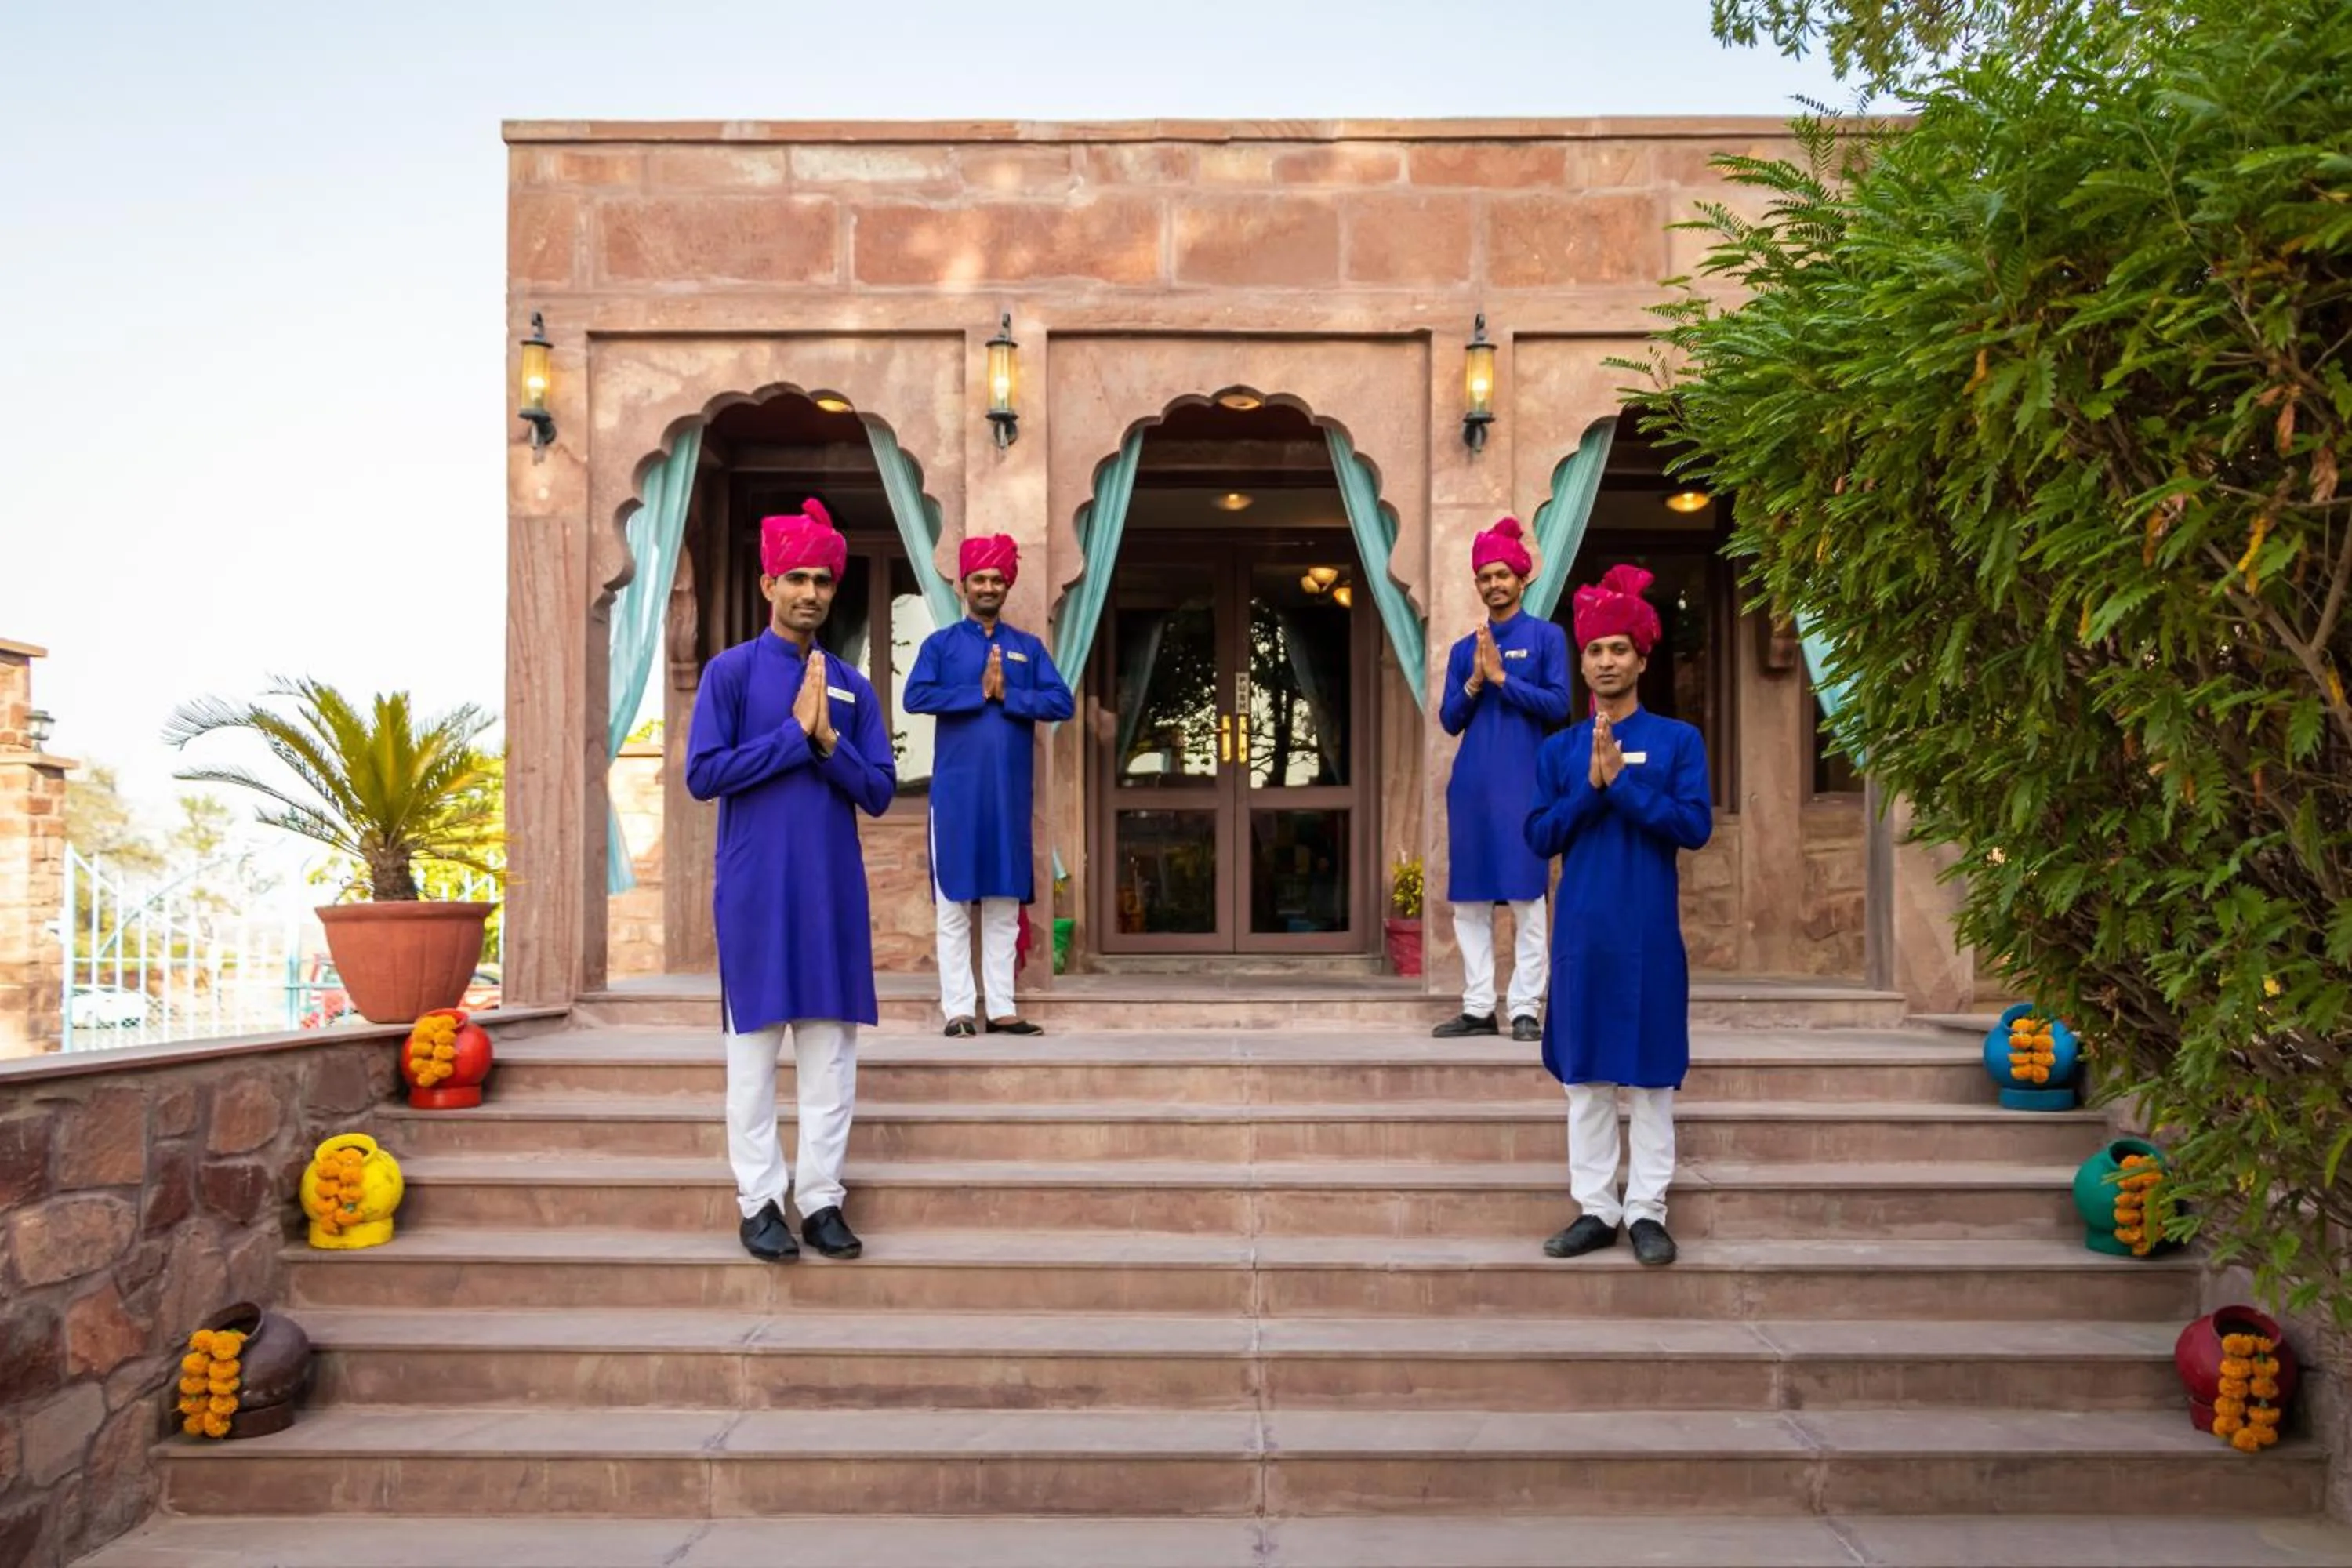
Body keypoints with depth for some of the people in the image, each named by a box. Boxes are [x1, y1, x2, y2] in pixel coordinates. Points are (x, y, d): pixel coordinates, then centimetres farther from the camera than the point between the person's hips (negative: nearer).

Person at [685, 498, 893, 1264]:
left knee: (831, 1050, 5)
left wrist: (829, 742, -10)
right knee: (755, 1046, 2)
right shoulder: (730, 671, 0)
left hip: (834, 890, 3)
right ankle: (759, 1201, 11)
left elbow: (879, 792, 6)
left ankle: (821, 1198, 13)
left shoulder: (852, 686, 10)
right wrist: (794, 732, -11)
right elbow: (702, 774, -8)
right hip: (756, 890, -3)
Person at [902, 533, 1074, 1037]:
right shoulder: (940, 643, 6)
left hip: (1010, 791, 2)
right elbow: (915, 698, -10)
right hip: (956, 789, -2)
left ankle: (1002, 1009, 9)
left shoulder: (1029, 647, 12)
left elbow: (1062, 704, 0)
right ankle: (957, 1010, 4)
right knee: (953, 905, -1)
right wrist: (979, 693, -13)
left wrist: (1007, 695, -11)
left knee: (1005, 905, 5)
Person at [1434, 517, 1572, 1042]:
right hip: (1470, 783, 4)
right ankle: (1478, 1008, 10)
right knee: (1468, 901, 4)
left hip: (1523, 782, -4)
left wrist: (1502, 677, -10)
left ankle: (1525, 1009, 0)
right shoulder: (1462, 649, 15)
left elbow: (1558, 706, -5)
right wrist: (1474, 682, -6)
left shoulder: (1546, 636, 4)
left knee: (1525, 899, -4)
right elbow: (1449, 721, 11)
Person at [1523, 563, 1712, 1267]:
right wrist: (1591, 785, -11)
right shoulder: (1559, 749, 9)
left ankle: (1647, 1212, 11)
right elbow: (1540, 838, 2)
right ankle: (1595, 1209, 14)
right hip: (1581, 932, 2)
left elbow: (1696, 827, -8)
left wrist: (1620, 781, -14)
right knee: (1584, 1076, 6)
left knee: (1652, 1076, 3)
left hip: (1650, 934, -2)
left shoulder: (1680, 740, 3)